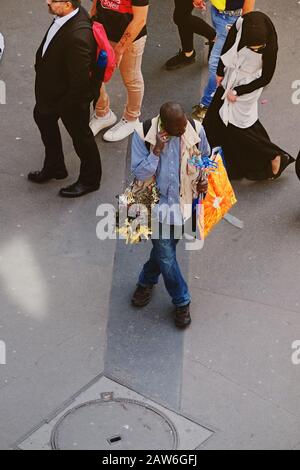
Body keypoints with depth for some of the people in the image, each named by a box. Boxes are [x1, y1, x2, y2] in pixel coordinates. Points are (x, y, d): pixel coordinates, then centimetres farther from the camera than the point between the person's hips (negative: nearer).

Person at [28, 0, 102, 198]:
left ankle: (89, 180, 42)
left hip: (71, 95, -9)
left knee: (80, 135, 15)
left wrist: (67, 106, -18)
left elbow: (80, 80, -31)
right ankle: (54, 168, 53)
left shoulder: (78, 36, -40)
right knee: (43, 117, 29)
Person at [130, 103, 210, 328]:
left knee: (164, 248, 17)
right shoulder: (143, 134, -19)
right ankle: (182, 301, 24)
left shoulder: (196, 131, -13)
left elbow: (205, 159, 7)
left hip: (183, 203, 2)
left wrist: (204, 180, -10)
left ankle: (147, 281, 46)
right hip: (157, 204, -2)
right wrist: (157, 151, -30)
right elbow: (140, 174, -18)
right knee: (166, 255, 3)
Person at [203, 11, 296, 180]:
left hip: (247, 85, -5)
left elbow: (265, 78, -18)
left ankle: (274, 156, 20)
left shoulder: (269, 47, -34)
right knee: (215, 112, 23)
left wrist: (237, 92, -12)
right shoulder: (239, 26, -26)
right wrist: (220, 72, 10)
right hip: (231, 77, 5)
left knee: (237, 126, 4)